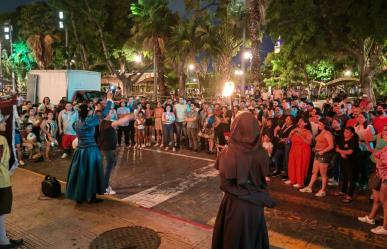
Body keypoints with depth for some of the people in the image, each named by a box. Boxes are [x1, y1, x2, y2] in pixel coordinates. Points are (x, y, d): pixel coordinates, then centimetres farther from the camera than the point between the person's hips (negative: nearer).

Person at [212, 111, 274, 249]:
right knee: (253, 236, 27)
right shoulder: (261, 153, -16)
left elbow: (225, 183, -17)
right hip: (256, 204, 2)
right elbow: (263, 178, -3)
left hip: (234, 204, -2)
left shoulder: (227, 153, -23)